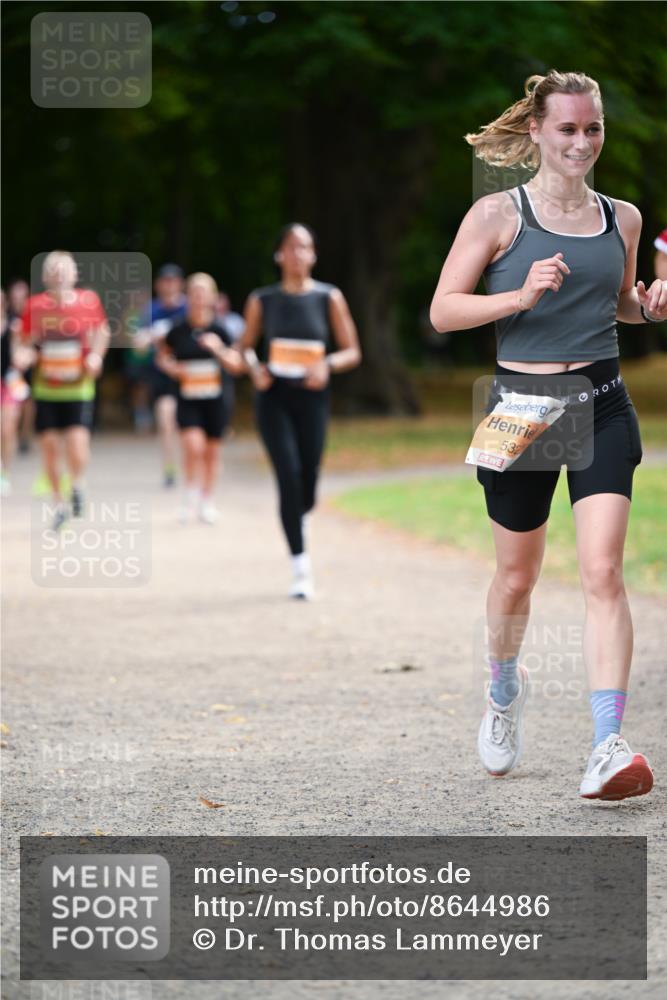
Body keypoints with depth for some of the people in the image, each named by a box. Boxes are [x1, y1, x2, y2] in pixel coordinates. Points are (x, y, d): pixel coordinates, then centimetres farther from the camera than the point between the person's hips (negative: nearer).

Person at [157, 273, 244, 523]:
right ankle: (191, 495, 3)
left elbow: (236, 366, -7)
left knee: (211, 450, 8)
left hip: (216, 398, 0)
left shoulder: (220, 330, -5)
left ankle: (207, 501, 24)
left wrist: (219, 350, -24)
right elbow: (162, 356, 14)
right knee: (193, 444, -17)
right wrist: (172, 368, -7)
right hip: (189, 399, 0)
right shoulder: (178, 331, -2)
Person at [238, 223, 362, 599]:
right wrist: (255, 367, -7)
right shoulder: (262, 300, 4)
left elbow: (352, 352, 4)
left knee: (307, 491, 2)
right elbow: (246, 346, 15)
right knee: (288, 477, -15)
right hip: (274, 396, -1)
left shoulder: (329, 298, 2)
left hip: (312, 398, 1)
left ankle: (295, 518, 40)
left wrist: (328, 363, -16)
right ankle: (301, 567, -9)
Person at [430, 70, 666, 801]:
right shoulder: (498, 213, -4)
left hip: (602, 409, 2)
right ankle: (505, 689, 43)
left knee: (603, 571, -13)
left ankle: (608, 747, -19)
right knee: (516, 577, 12)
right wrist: (523, 296, -20)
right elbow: (442, 310, -6)